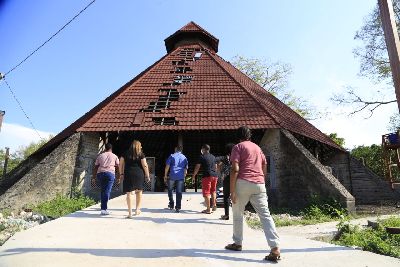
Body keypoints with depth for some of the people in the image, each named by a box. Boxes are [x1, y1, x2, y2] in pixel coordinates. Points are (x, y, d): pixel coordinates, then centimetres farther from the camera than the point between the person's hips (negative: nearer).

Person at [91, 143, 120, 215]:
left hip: (100, 173, 3)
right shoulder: (114, 156, 13)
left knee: (102, 191, 14)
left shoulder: (100, 156, 18)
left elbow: (95, 167, 14)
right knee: (107, 191, -4)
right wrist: (118, 177, 12)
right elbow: (118, 167, 8)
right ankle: (103, 209, -11)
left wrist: (93, 178, 16)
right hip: (110, 173, -3)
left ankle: (103, 208, 18)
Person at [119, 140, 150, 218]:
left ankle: (130, 213, 2)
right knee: (139, 192, 18)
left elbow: (121, 164, 6)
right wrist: (147, 176, 2)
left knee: (129, 193, 3)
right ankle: (137, 209, 22)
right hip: (139, 174, -1)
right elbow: (145, 166, -4)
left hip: (128, 174, 1)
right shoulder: (141, 154, 1)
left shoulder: (126, 154, 8)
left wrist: (122, 174, 13)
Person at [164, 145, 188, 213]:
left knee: (170, 189, 17)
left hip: (172, 176, -2)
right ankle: (178, 208, 6)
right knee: (179, 192, 5)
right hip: (181, 177, 2)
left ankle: (171, 205, 18)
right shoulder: (184, 158, 12)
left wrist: (165, 175, 5)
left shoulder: (172, 156, 2)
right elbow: (186, 169, 12)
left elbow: (167, 166, -2)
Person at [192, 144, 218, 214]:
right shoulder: (213, 156, 15)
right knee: (213, 191, 22)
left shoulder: (202, 157, -4)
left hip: (207, 176, -6)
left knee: (206, 193, -1)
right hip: (214, 175, 6)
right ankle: (214, 205, 23)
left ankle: (208, 209, 0)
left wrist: (194, 175, 4)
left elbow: (197, 167, -4)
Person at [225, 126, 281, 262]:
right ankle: (275, 248, -8)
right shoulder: (257, 148, 21)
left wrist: (232, 191, -9)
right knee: (266, 215, 1)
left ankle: (237, 243, 24)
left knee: (237, 214, 13)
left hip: (243, 183, -5)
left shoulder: (238, 147, 2)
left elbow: (235, 169, -10)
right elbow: (264, 170, 23)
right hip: (259, 184, 5)